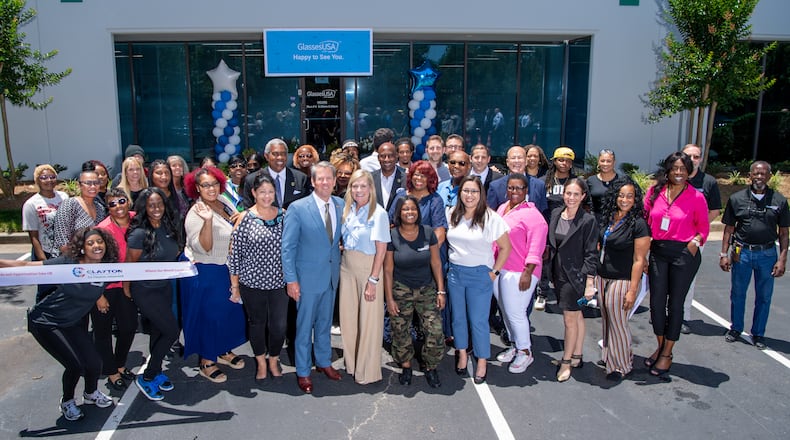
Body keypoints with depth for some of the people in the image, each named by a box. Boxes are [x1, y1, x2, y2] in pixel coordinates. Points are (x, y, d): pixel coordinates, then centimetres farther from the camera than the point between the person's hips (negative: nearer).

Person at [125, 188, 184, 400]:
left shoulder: (169, 226, -2)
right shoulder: (140, 233, -22)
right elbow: (130, 264, -12)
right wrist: (126, 289, -3)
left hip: (165, 286, 6)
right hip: (145, 290, -6)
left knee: (158, 330, 18)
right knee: (171, 331, -5)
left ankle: (156, 371, 36)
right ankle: (146, 377, 10)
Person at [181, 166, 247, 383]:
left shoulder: (223, 202, 1)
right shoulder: (196, 214, -21)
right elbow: (203, 248, -28)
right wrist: (208, 220, -39)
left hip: (226, 269, 8)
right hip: (204, 272, -8)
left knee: (229, 310, 18)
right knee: (207, 315, 5)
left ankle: (223, 350, 38)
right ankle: (206, 361, 22)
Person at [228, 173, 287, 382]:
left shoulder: (283, 215, 1)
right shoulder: (245, 218, -8)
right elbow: (235, 253, -4)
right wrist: (234, 284, -2)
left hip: (279, 281, 2)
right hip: (252, 282, -2)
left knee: (279, 325, 4)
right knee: (256, 323, 14)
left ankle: (274, 360, 31)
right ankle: (261, 363, 36)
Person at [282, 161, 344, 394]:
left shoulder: (341, 205, 0)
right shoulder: (297, 208, -14)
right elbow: (288, 247, -11)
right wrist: (290, 279, -13)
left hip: (332, 276, 4)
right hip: (308, 277, -4)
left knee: (325, 322, 20)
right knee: (304, 325, 8)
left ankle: (324, 361, 39)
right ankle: (303, 372, 24)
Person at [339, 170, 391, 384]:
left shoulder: (378, 213, -12)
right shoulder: (347, 210, 5)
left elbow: (381, 250, -13)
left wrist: (373, 281, -16)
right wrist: (341, 249, 1)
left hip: (368, 269, -6)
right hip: (346, 268, 6)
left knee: (368, 320, 1)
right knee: (347, 317, 11)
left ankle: (368, 371, 17)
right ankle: (351, 364, 30)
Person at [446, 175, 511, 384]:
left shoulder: (491, 218, -10)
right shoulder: (451, 215, 2)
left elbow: (505, 248, -5)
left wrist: (494, 272, -7)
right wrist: (449, 265, 5)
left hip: (480, 275, -4)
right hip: (455, 273, 4)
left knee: (478, 320, 0)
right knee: (458, 317, 13)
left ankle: (482, 362, 16)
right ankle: (462, 355, 30)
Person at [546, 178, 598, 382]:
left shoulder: (588, 220, -12)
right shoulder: (556, 214, 4)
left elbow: (591, 254, -11)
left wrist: (589, 283, -12)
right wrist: (550, 272, 11)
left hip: (575, 275, -5)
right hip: (559, 273, 5)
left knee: (570, 319, 0)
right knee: (576, 316, 17)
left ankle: (566, 361, 15)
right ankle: (577, 357, 28)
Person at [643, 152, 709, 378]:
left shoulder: (696, 197, -6)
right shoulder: (655, 191, 2)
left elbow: (704, 227, 5)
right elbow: (645, 220, 6)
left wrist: (695, 241, -15)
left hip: (684, 253, -3)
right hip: (658, 251, 3)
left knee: (675, 303, 6)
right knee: (656, 301, 7)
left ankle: (667, 354, 20)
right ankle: (660, 346, 29)